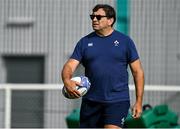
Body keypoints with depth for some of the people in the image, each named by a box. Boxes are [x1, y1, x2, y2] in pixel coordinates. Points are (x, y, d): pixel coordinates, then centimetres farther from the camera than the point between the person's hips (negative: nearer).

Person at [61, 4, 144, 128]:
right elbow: (70, 66, 0)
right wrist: (67, 81, -24)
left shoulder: (125, 41, 3)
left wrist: (139, 102, -1)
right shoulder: (85, 42, 8)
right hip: (90, 101, 3)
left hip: (117, 101, -3)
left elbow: (138, 71, 5)